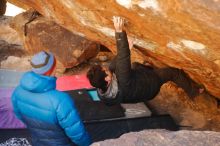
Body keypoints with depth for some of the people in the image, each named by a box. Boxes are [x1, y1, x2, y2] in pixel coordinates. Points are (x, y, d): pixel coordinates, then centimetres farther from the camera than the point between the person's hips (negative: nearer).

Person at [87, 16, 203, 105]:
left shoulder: (101, 91, -25)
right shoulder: (122, 85, -49)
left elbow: (113, 67, -10)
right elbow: (123, 59, -52)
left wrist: (124, 50, -4)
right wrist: (119, 32, -54)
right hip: (150, 86, -7)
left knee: (135, 65, 29)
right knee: (174, 72, 9)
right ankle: (194, 91, 31)